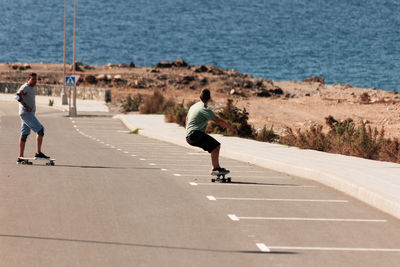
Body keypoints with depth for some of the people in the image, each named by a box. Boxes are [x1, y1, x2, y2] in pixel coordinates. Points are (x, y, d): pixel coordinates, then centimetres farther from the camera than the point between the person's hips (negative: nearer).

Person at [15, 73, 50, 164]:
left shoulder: (31, 88, 20)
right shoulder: (25, 87, -10)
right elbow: (18, 96, -25)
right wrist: (26, 106, -25)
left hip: (30, 113, 10)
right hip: (26, 113, -10)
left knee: (24, 134, 10)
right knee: (40, 130, -15)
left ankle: (20, 158, 12)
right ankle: (38, 153, -20)